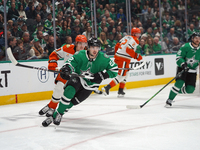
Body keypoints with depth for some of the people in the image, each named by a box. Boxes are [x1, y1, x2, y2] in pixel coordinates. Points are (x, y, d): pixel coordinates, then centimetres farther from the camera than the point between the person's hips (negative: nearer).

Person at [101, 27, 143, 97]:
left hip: (118, 56, 10)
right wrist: (137, 56, -16)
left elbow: (117, 46, 19)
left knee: (125, 73, 22)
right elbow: (129, 50, -23)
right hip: (124, 59, -10)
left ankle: (120, 91, 23)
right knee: (121, 76, -7)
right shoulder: (134, 40, -8)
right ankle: (106, 88, -13)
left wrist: (117, 54, 28)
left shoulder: (126, 37, 18)